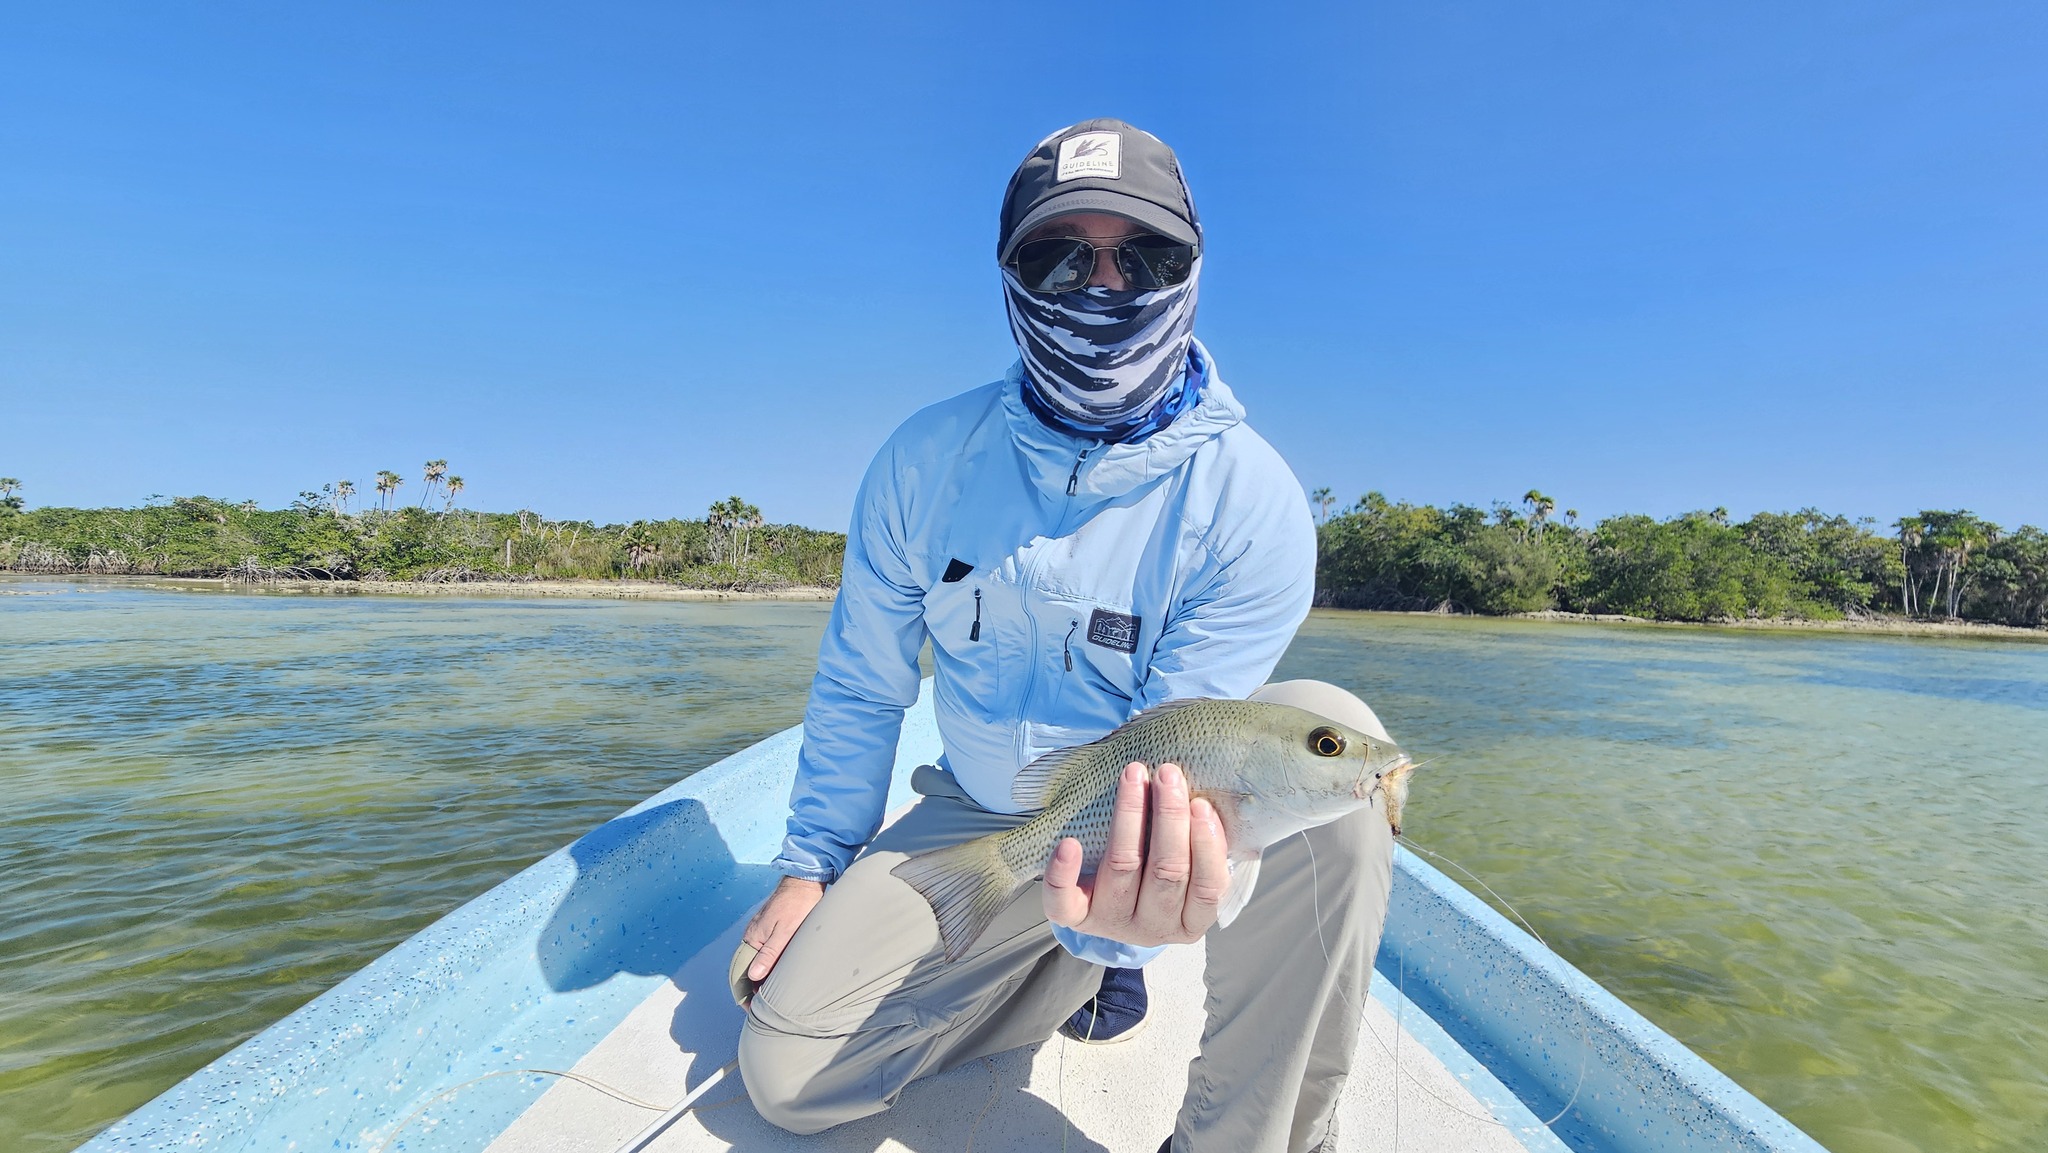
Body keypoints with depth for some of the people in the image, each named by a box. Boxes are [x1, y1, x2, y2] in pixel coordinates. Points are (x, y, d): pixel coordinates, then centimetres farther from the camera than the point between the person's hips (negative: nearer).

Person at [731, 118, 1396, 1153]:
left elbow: (1179, 757, -21)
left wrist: (1117, 912, -42)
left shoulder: (1249, 502, -19)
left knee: (1327, 735, -34)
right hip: (975, 818, 3)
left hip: (1147, 829, -2)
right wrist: (812, 862, 3)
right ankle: (1059, 973, 15)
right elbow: (860, 685, 1)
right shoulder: (926, 459, -9)